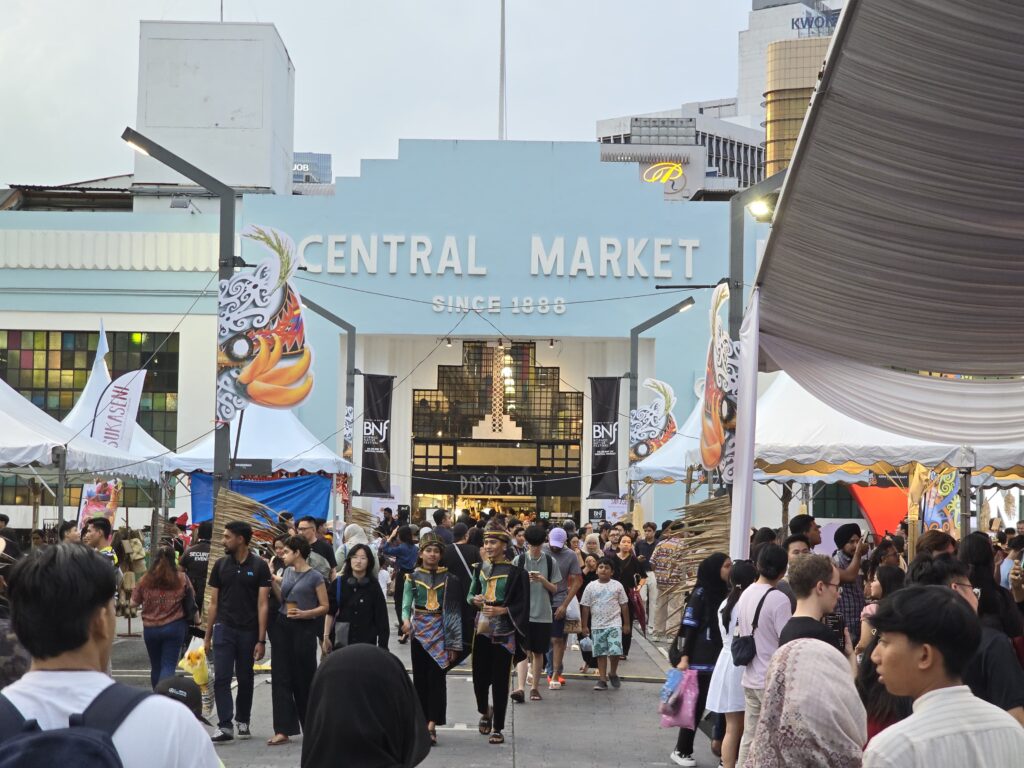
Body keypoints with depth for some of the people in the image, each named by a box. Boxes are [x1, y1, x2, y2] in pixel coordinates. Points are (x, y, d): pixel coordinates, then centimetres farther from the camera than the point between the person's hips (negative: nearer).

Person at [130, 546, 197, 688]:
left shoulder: (145, 580, -3)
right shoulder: (182, 579, -4)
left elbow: (134, 602, 3)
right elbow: (191, 600, 7)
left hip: (150, 628, 1)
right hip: (174, 627, -1)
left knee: (156, 666, 16)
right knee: (168, 666, -2)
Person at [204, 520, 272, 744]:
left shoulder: (259, 567, -3)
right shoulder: (221, 565, 5)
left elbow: (262, 605, -5)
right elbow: (214, 603, 9)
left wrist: (261, 640, -10)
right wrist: (207, 636, 6)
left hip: (248, 631, -1)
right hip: (224, 629, 1)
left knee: (245, 679, 10)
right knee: (221, 678, -8)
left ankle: (243, 721, 26)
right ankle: (225, 726, -10)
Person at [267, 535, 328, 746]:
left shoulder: (314, 577, -7)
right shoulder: (287, 572, 11)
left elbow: (324, 607, -6)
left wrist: (303, 613, -19)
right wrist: (273, 581, 6)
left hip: (304, 628, -5)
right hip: (284, 626, 6)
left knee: (304, 677, 4)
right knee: (281, 677, -2)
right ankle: (283, 730, -3)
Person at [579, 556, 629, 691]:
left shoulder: (617, 586, 2)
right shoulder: (591, 587, 3)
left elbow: (624, 605, 6)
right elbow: (585, 607, 5)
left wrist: (626, 624, 4)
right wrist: (584, 626, 3)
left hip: (614, 624, -1)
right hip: (597, 625, 1)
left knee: (615, 651, -12)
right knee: (601, 653, 4)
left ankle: (613, 673, 12)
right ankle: (602, 679, 11)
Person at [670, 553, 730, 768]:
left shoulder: (726, 593, 9)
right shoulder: (700, 594, -8)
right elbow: (688, 627, -10)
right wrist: (684, 658, -16)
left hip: (721, 659, 6)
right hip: (701, 660, -6)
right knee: (696, 704, -1)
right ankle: (681, 751, 8)